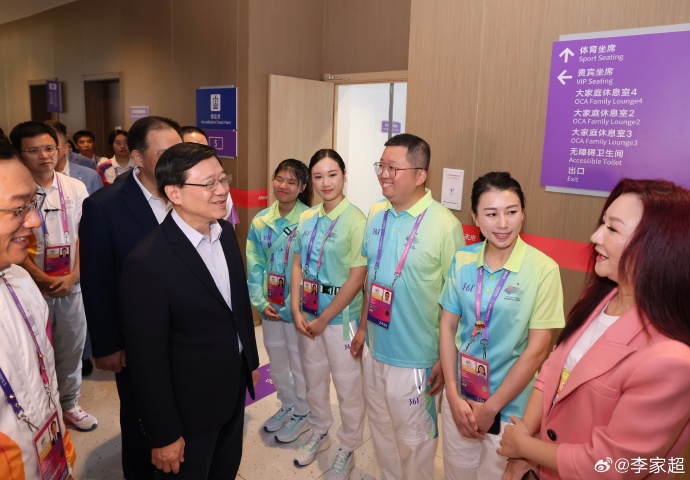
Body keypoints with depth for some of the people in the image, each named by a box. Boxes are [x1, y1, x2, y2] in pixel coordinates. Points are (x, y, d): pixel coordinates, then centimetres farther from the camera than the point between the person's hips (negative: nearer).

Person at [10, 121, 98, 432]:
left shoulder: (75, 188, 0)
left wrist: (72, 276, -8)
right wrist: (46, 281, -11)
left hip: (71, 285, 3)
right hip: (32, 287, -3)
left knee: (71, 348, 14)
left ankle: (68, 403, 34)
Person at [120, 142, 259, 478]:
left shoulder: (226, 233, -4)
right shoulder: (147, 262, -27)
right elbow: (147, 359, -21)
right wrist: (163, 436, -14)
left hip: (235, 388, 7)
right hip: (189, 406, -6)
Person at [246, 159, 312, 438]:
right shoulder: (261, 221, -1)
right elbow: (255, 265, 2)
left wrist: (293, 305, -17)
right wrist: (260, 302, -6)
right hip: (270, 307, 5)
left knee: (299, 363, 13)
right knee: (276, 360, 21)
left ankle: (302, 414, 35)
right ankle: (286, 406, 44)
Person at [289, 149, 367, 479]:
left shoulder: (355, 220, -16)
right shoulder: (307, 219, 2)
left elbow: (357, 278, -18)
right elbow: (298, 266, 5)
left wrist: (324, 319, -13)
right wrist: (296, 311, -5)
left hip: (340, 316, -5)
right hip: (307, 315, 6)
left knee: (348, 386, 10)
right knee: (313, 378, 21)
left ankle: (347, 450, 34)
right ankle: (319, 434, 45)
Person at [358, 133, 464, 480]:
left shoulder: (445, 225, -19)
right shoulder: (376, 215, 0)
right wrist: (362, 328, 13)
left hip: (415, 359, -6)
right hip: (375, 350, 6)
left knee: (414, 438, 15)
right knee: (381, 431, 24)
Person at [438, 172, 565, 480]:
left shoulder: (543, 269, -17)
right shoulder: (462, 261, -6)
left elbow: (537, 349, -15)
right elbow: (447, 326, -1)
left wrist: (491, 407, -10)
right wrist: (453, 395, -6)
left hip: (509, 406, -3)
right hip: (459, 398, 3)